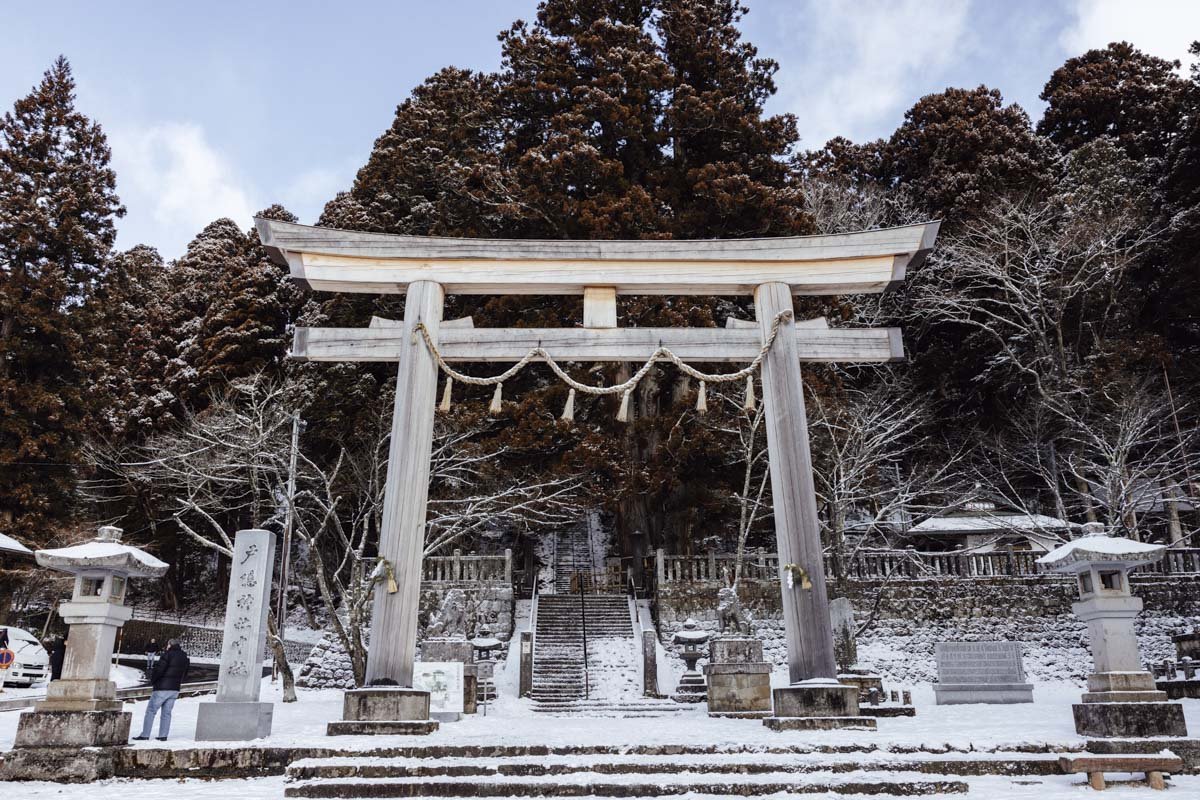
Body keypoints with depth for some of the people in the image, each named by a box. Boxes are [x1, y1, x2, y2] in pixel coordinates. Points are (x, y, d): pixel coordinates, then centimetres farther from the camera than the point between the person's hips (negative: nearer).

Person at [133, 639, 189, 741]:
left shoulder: (167, 655, -12)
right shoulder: (185, 658, 12)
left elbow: (158, 670, -16)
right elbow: (184, 676, 17)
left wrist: (152, 682, -1)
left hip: (162, 688, -7)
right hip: (175, 689, 7)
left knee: (151, 711, 3)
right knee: (167, 712, 11)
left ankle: (145, 735, 3)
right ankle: (163, 735, 9)